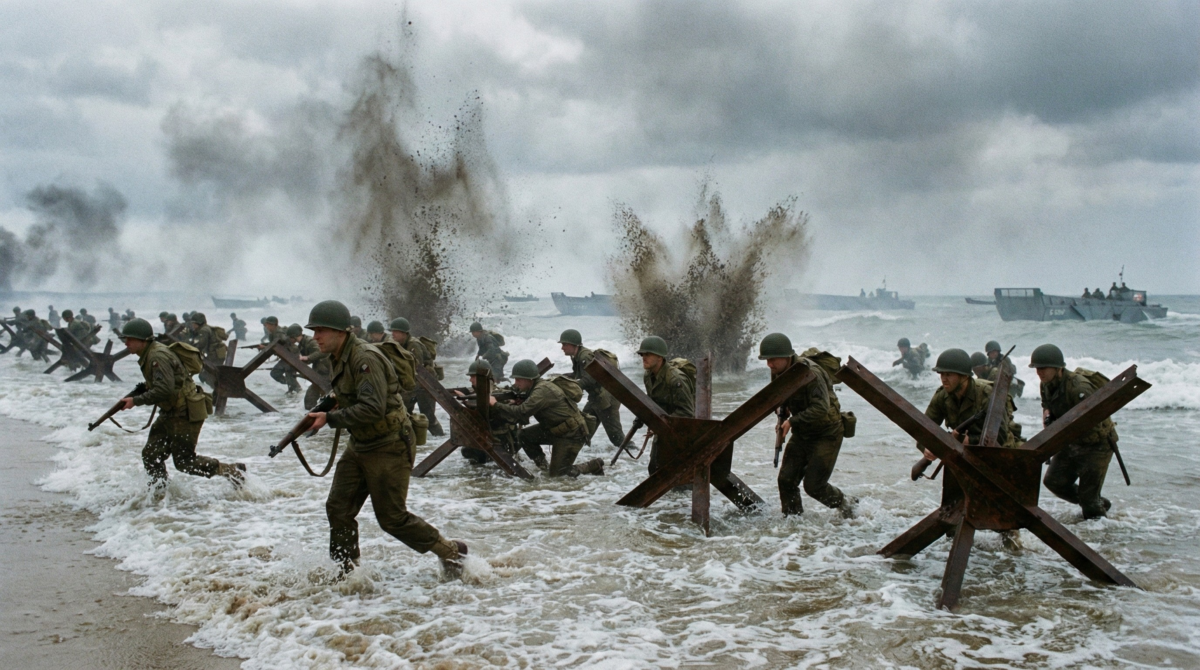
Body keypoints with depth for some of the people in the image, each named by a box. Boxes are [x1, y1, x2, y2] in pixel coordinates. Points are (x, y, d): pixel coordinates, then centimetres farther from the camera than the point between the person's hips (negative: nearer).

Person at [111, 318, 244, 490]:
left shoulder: (158, 356, -22)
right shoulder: (148, 355, 11)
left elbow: (164, 390, -30)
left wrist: (136, 401, -24)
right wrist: (133, 397, 7)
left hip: (186, 413, -10)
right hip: (170, 413, 10)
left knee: (184, 462, -6)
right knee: (151, 454, 8)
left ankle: (233, 471, 4)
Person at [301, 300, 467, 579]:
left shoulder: (365, 358, -22)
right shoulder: (339, 359, 9)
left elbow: (372, 409, -31)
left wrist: (330, 418, -26)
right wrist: (333, 404, 6)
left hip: (389, 448, -9)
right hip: (360, 446, 9)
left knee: (392, 518, -3)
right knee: (338, 508, 4)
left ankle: (451, 552, 13)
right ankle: (345, 572, 15)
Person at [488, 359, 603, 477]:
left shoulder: (542, 390, -24)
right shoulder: (534, 389, 6)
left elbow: (521, 412, -30)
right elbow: (520, 417, 2)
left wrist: (496, 405, -21)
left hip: (571, 433, -9)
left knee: (556, 473, -6)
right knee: (524, 437, 1)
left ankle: (594, 465, 7)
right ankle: (543, 466, 13)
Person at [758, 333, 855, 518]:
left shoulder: (810, 373, -27)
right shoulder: (778, 372, -2)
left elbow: (821, 408, -35)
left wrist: (793, 421, -36)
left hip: (826, 435, -7)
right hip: (801, 434, 7)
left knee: (813, 486, -7)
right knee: (786, 480, -4)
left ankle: (845, 504, 20)